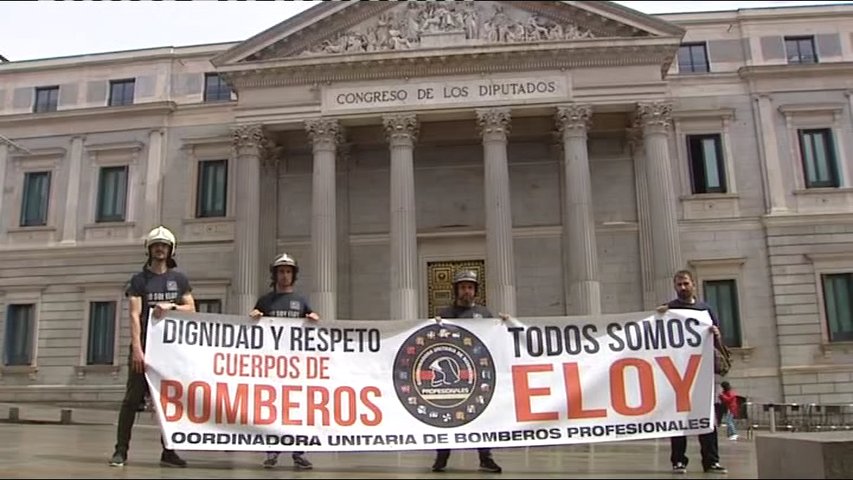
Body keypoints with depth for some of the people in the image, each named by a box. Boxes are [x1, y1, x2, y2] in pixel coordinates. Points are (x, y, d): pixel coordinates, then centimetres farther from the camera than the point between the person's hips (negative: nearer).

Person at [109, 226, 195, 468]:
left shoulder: (179, 279, 12)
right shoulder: (139, 280, 4)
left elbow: (191, 309, 9)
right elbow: (135, 315, -6)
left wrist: (170, 306, -11)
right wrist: (136, 348, -16)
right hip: (145, 346, -2)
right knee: (132, 399, -3)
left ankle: (168, 452, 11)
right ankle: (121, 450, 4)